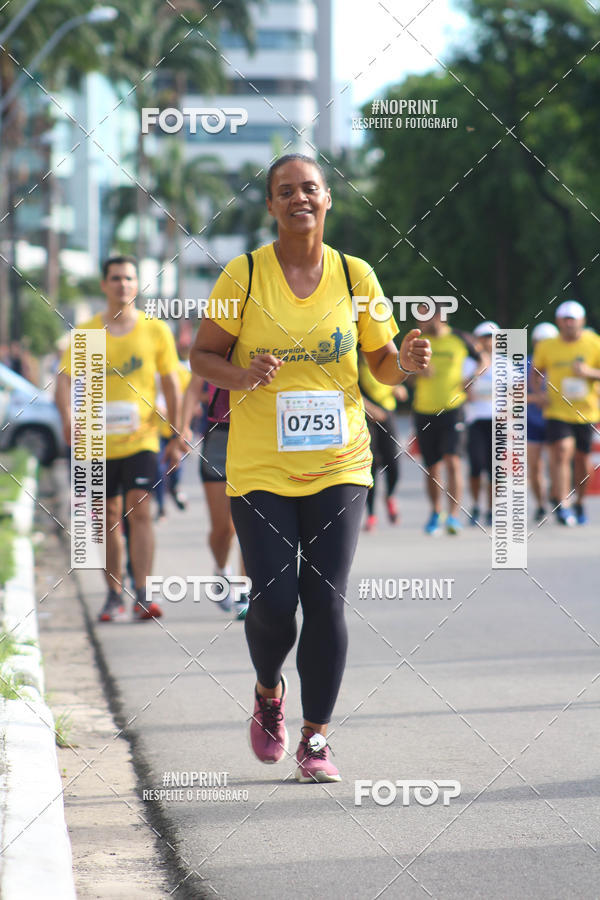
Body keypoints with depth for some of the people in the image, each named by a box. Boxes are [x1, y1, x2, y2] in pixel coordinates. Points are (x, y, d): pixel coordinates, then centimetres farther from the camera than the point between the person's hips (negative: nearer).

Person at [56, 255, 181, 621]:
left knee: (140, 509, -13)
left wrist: (176, 436, 6)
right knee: (110, 519, 7)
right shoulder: (85, 333, 4)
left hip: (141, 439, -1)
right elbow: (65, 378, -4)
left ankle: (143, 594, -13)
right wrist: (68, 416, -23)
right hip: (100, 441, 2)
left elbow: (171, 385, 9)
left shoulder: (156, 330, 4)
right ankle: (115, 595, 17)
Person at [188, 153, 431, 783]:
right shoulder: (244, 275, -2)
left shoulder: (355, 276, 3)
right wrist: (243, 377, -18)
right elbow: (202, 355, 3)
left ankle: (315, 739, 9)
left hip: (338, 465, 1)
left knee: (325, 601, -4)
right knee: (273, 600, -8)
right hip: (260, 467, -1)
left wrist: (405, 362, -13)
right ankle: (268, 693, 25)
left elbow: (382, 363, 10)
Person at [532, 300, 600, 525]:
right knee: (561, 452, -18)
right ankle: (563, 505, -18)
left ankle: (579, 503, 30)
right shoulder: (546, 347, 2)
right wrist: (541, 393, 2)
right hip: (557, 412, 0)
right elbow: (537, 371, 18)